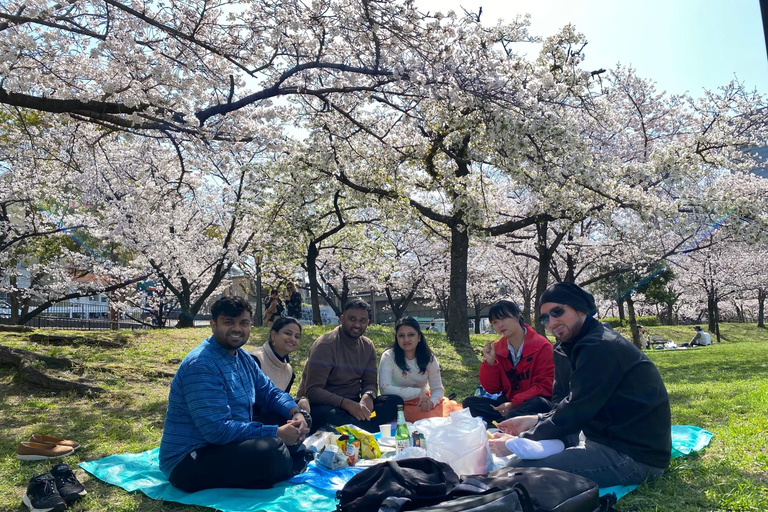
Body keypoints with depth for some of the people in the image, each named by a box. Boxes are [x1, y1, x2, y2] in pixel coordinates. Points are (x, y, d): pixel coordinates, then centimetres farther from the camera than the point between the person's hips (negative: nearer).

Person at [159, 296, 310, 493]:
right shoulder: (201, 365, -23)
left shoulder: (243, 357, 6)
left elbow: (269, 392, 12)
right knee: (272, 450, -30)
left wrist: (296, 413, -10)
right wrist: (276, 433, -25)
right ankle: (290, 466, 0)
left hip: (232, 443, 10)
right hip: (189, 463, -9)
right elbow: (218, 430, -29)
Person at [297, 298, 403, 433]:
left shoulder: (368, 347, 5)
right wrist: (346, 403, -35)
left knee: (395, 402, -16)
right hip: (322, 404, -6)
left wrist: (367, 396, -20)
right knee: (332, 415, -41)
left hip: (351, 403, 6)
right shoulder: (325, 345, -15)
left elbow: (370, 383, 6)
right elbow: (312, 390, -21)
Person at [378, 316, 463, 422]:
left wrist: (431, 402, -25)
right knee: (431, 417, -30)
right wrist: (417, 392, -23)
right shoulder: (389, 357, -13)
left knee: (456, 410, -19)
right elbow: (385, 389, -23)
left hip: (424, 403, 4)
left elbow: (437, 388, -2)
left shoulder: (429, 358, -2)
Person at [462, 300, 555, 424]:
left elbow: (546, 386, -12)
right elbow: (491, 389, 6)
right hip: (508, 403, 4)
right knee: (470, 402, -16)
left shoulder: (541, 345, -7)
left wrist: (514, 403, -21)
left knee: (539, 404, -38)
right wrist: (490, 362, -11)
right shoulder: (497, 349, 5)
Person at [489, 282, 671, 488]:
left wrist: (518, 442, -11)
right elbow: (577, 405, 16)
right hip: (614, 440, 11)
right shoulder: (592, 342, 13)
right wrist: (536, 420, 5)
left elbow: (576, 411, -20)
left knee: (519, 469, -22)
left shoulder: (599, 347, -19)